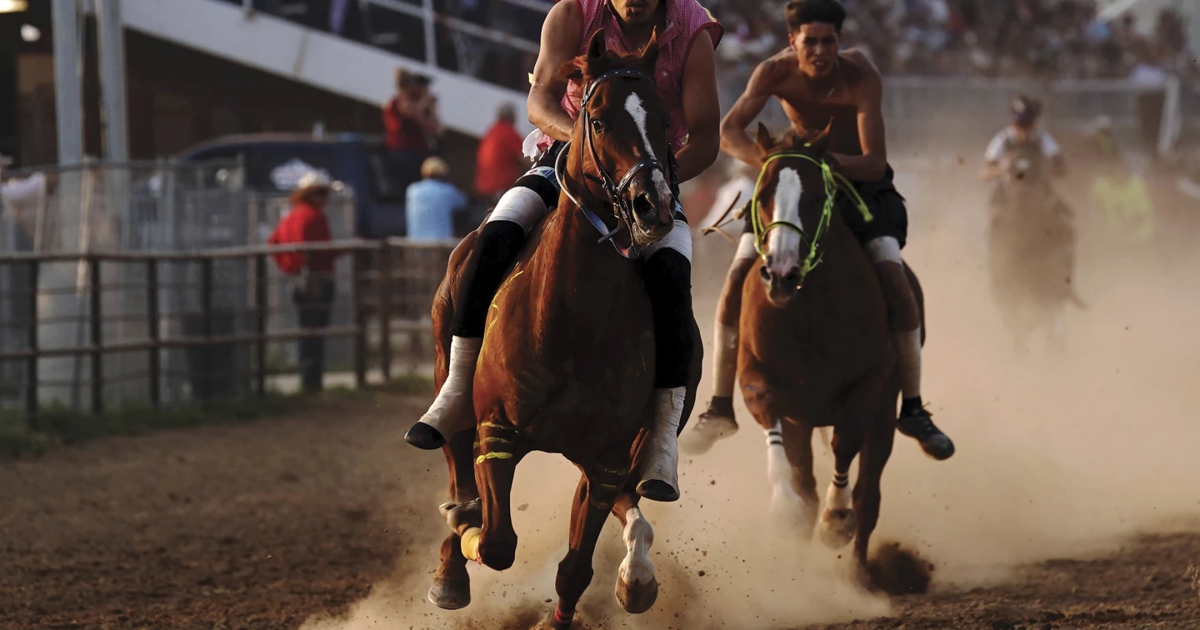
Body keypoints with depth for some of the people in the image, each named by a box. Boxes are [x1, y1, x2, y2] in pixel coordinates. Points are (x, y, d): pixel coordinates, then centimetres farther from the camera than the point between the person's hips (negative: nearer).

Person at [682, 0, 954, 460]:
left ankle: (913, 410, -11)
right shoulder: (776, 72, -21)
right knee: (738, 280, -12)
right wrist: (770, 162, -49)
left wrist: (830, 160, -50)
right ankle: (720, 410, 0)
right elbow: (728, 131, -32)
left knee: (895, 281, -23)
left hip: (858, 180, -2)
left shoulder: (861, 77, -27)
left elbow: (875, 163, -32)